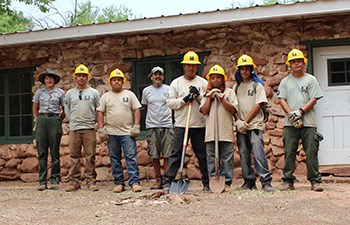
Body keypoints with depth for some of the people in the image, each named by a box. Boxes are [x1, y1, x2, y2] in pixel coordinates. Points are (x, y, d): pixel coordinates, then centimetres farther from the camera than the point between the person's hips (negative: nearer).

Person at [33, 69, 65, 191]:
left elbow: (64, 110, 13)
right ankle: (42, 181, 2)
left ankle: (55, 181, 3)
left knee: (54, 152, -1)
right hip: (41, 121, 2)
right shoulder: (39, 92, 13)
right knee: (42, 152, 0)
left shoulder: (60, 92, 8)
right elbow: (35, 108, 24)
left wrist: (58, 120, 8)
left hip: (54, 120, -1)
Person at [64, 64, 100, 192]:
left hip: (89, 129, -1)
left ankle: (91, 181, 3)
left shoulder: (94, 93, 7)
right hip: (74, 129, 1)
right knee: (74, 156, 2)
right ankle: (74, 181, 7)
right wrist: (72, 121, 9)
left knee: (90, 156, -2)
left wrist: (94, 121, 5)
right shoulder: (70, 93, 10)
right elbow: (67, 109, 16)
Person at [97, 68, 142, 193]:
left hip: (127, 132, -2)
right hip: (111, 133, 2)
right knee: (115, 159, 6)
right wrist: (101, 129, -1)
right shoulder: (105, 97, 10)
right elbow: (100, 112, 8)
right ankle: (119, 183, 12)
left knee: (131, 157, -8)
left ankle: (134, 182, -9)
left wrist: (136, 126, -5)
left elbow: (136, 110, 4)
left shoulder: (129, 94, 7)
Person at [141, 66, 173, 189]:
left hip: (167, 125, -2)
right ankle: (158, 180, 10)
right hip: (152, 126, 2)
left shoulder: (169, 89, 3)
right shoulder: (146, 91, 9)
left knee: (167, 155, -3)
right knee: (154, 155, 3)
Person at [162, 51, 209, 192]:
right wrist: (184, 100, -13)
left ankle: (207, 183, 17)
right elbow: (170, 102, 1)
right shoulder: (176, 83, 7)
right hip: (181, 124, -1)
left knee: (203, 154, 7)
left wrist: (198, 95, -12)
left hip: (200, 125, 1)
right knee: (176, 153, -4)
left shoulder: (203, 83, 9)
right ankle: (167, 182, -2)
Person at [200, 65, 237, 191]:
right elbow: (204, 111, 2)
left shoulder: (229, 92, 9)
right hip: (211, 131, 2)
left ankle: (227, 182, 6)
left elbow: (232, 109, -3)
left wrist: (221, 97, -7)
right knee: (211, 159, 1)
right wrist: (210, 97, -2)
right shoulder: (207, 94, 15)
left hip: (226, 131, -1)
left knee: (227, 159, 0)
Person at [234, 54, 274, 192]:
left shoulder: (257, 85, 3)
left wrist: (246, 121, -10)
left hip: (254, 125, -4)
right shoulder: (236, 87, 15)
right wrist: (238, 121, -5)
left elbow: (259, 105, -5)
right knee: (244, 154, 5)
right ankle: (249, 181, 13)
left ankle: (266, 181, -13)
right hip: (241, 127, 5)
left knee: (258, 152, -14)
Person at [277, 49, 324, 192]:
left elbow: (314, 99, 0)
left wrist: (300, 112, -13)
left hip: (308, 123, -1)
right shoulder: (285, 82, 14)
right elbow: (281, 100, 5)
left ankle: (315, 180, 3)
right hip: (290, 124, 1)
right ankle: (288, 181, 7)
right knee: (289, 153, 1)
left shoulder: (311, 80, 9)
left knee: (311, 152, -3)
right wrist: (291, 114, -11)